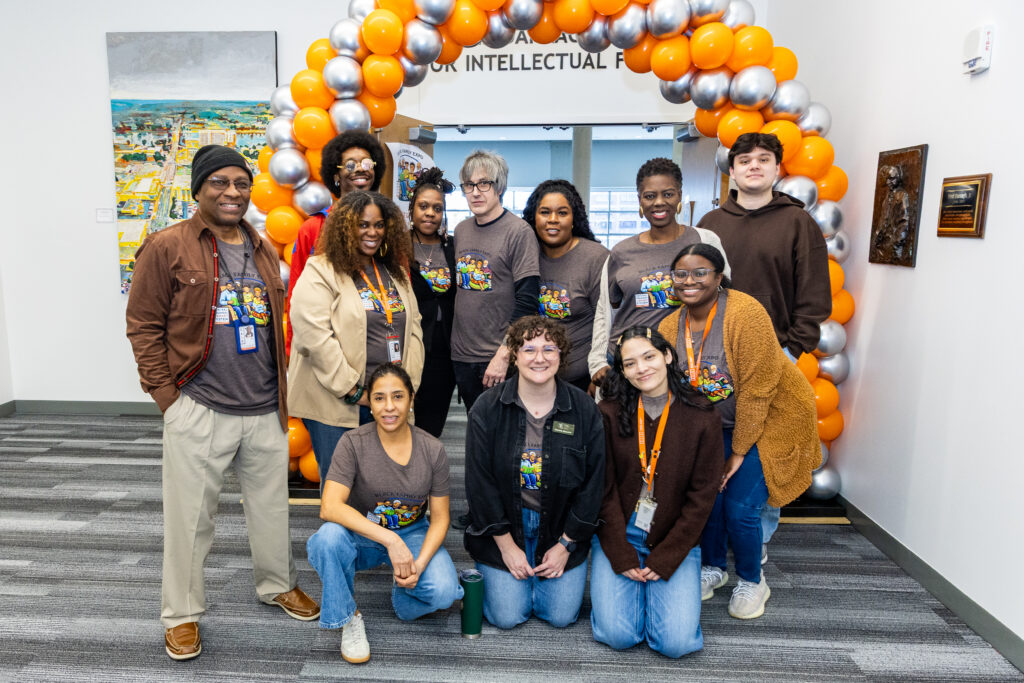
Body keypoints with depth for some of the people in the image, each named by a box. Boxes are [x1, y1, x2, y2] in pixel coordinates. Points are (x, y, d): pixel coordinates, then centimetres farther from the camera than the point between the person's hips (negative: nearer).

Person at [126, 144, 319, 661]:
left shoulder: (263, 252, 11)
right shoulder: (167, 248, -6)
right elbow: (143, 325, -5)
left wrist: (277, 385, 13)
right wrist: (165, 392, -8)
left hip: (265, 410, 5)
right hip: (198, 411, -5)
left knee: (271, 505, 18)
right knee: (190, 517, 8)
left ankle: (277, 584, 39)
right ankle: (181, 613, 28)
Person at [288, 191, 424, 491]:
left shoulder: (397, 273, 13)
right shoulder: (321, 272, -6)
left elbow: (413, 329, 13)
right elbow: (313, 336, -15)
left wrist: (408, 384, 2)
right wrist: (352, 390, -14)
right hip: (335, 402, -5)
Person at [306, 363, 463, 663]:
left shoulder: (432, 450, -9)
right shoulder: (353, 443, -15)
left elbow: (439, 518, -4)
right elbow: (329, 507, -28)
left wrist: (419, 564, -22)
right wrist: (390, 540, -36)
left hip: (412, 533, 1)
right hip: (361, 535, -1)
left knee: (444, 592, -25)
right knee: (329, 536, -34)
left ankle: (401, 597, 11)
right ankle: (349, 617, -8)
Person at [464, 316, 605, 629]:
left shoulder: (584, 409, -8)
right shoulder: (487, 408, -11)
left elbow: (593, 482, -3)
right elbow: (480, 481, -9)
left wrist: (566, 545, -5)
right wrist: (506, 545, -10)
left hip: (561, 530, 1)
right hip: (502, 529, -1)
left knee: (561, 615, -1)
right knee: (507, 616, -4)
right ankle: (492, 575, 29)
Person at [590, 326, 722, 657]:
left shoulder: (702, 418, -6)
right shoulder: (609, 413, -6)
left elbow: (702, 496, -4)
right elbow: (604, 489, -5)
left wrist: (664, 560, -9)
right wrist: (622, 557, -11)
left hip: (675, 541, 0)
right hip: (617, 537, 0)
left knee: (677, 642, -13)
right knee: (618, 635, -13)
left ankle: (657, 589, 18)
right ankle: (634, 588, 19)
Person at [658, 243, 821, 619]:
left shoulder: (745, 314, -26)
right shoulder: (669, 328, -7)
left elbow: (757, 389, -24)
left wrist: (739, 451, -18)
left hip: (772, 419, -5)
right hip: (717, 424, 5)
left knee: (740, 507, -10)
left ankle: (752, 582, 19)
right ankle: (713, 567, 25)